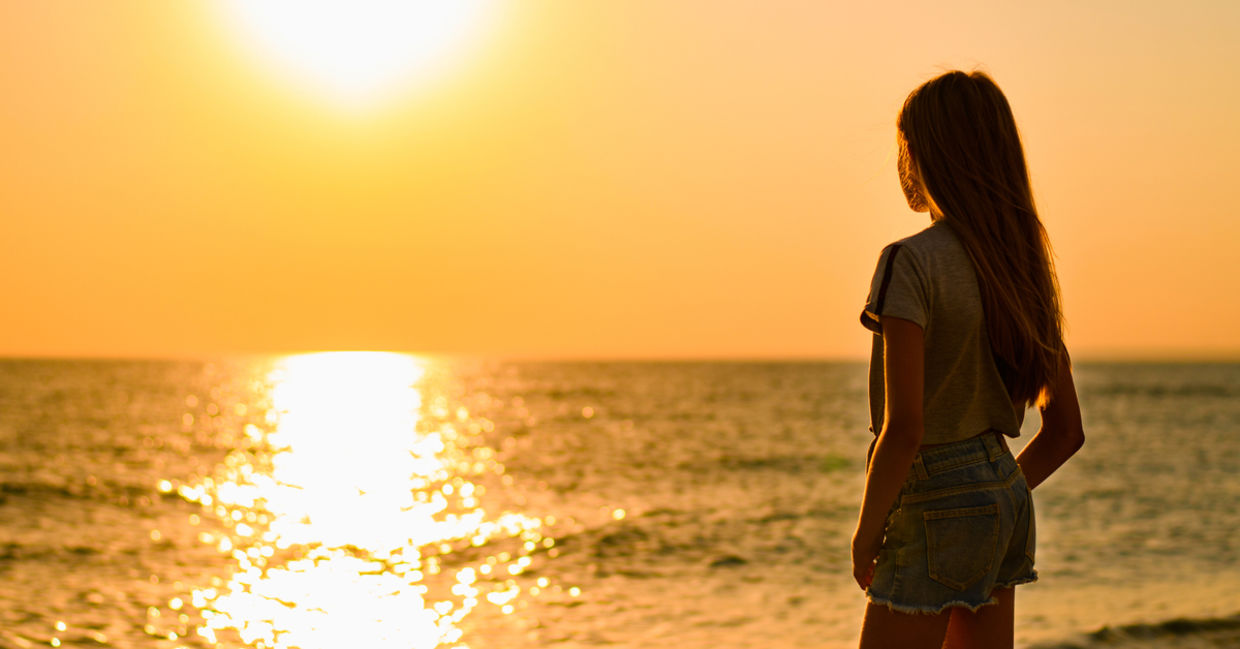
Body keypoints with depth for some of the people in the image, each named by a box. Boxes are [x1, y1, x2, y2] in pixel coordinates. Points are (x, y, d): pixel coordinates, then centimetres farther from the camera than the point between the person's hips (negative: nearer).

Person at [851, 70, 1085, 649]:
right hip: (1006, 493, 8)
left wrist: (866, 533, -10)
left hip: (935, 507, -8)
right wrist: (1000, 498, 19)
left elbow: (903, 428, -23)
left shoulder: (911, 263, -16)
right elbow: (1065, 432, 11)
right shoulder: (1023, 269, 7)